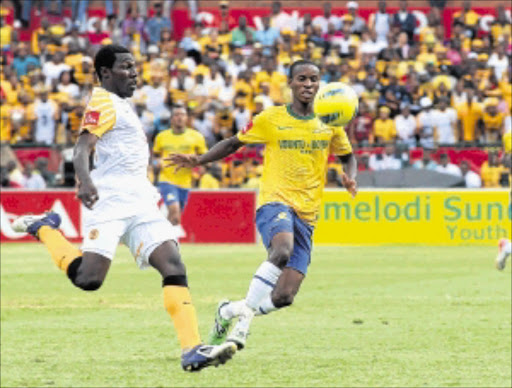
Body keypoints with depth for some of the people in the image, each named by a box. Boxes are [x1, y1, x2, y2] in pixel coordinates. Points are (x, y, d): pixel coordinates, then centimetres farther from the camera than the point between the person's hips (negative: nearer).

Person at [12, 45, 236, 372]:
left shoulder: (122, 105, 24)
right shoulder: (104, 102, -4)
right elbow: (82, 149, -17)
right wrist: (85, 182, -36)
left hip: (140, 203, 9)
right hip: (110, 201, -9)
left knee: (174, 266, -9)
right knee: (89, 278, -17)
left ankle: (192, 350, -19)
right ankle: (44, 229, 10)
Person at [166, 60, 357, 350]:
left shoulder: (329, 123, 9)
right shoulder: (271, 119, 4)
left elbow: (348, 155, 24)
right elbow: (234, 143, 16)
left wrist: (350, 177, 2)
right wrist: (198, 161, 3)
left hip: (307, 215, 3)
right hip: (275, 201, -3)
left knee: (284, 297, -8)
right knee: (283, 249, -39)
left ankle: (229, 311, 18)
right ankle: (247, 312, -26)